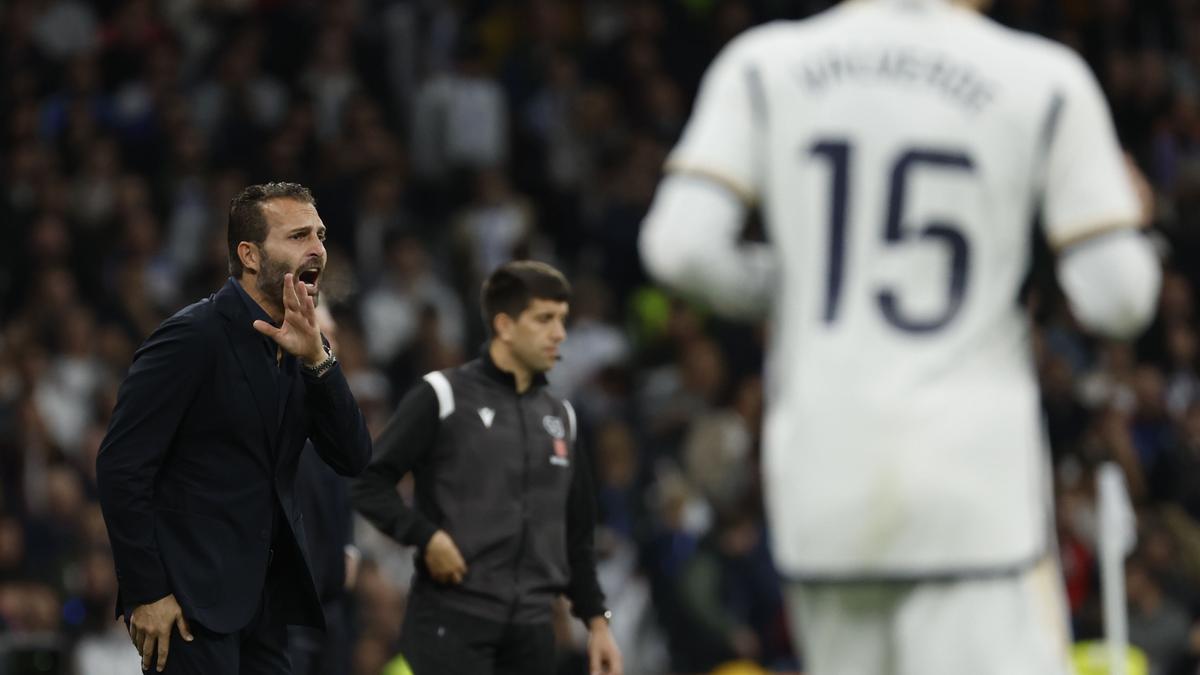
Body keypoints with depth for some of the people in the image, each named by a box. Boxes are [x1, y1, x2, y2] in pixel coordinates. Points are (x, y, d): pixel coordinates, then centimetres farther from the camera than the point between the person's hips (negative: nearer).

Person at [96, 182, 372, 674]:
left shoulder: (298, 343, 10)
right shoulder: (195, 335, -12)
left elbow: (352, 459, 2)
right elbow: (121, 468, -14)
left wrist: (316, 357, -12)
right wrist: (146, 592, -15)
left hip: (264, 603, 7)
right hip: (192, 599, -7)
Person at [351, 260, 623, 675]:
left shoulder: (560, 416, 17)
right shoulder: (444, 397, -1)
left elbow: (577, 532, 23)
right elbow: (369, 482, -4)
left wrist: (595, 619, 17)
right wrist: (425, 536, -17)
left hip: (531, 628, 6)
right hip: (453, 620, -6)